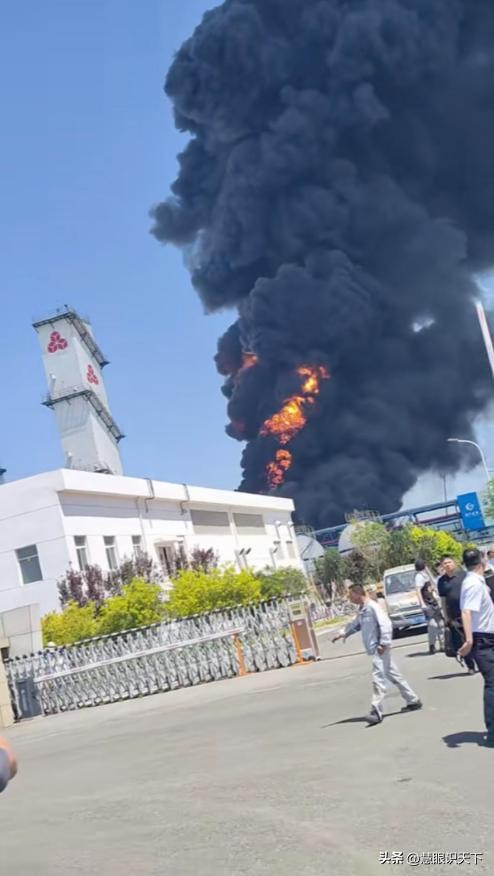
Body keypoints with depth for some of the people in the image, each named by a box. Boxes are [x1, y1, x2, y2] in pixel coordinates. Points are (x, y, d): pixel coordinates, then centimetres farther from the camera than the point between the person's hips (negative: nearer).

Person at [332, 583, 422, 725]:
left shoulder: (373, 606, -16)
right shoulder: (361, 609, 13)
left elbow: (385, 624, -21)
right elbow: (355, 624, 30)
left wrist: (384, 643, -23)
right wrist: (343, 633, 26)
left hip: (379, 649, -10)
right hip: (374, 648, 10)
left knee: (378, 678, -12)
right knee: (394, 675, 16)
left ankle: (376, 711, -14)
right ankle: (413, 700, 27)